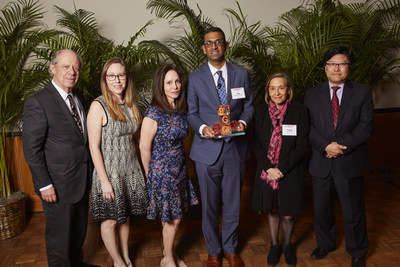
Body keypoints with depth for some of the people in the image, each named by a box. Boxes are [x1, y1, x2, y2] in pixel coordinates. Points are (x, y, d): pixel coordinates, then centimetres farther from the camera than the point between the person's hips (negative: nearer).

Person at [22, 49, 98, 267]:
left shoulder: (77, 97, 6)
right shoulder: (38, 102, -17)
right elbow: (31, 149, -17)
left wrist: (88, 172, 6)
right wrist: (44, 185, -17)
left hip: (82, 178, 7)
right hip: (58, 184, -7)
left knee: (79, 229, 24)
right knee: (59, 235, 12)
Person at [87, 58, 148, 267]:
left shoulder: (130, 104, 4)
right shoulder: (98, 106, -15)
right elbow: (94, 147, -15)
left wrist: (138, 169, 8)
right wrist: (104, 181, -16)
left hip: (130, 169, 6)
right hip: (109, 171, -5)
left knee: (125, 216, 18)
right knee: (110, 221, 8)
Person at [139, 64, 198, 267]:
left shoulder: (181, 110, 2)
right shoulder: (154, 112, -19)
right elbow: (144, 146, -13)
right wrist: (149, 174, -4)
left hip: (179, 170, 6)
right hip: (162, 172, -6)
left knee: (173, 217, 16)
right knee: (172, 219, 7)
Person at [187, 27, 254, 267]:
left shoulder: (242, 74, 5)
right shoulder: (195, 78, 2)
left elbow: (249, 106, 10)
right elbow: (192, 113, 4)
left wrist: (243, 121, -11)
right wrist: (203, 128, -16)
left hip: (235, 148, 1)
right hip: (207, 149, -1)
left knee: (233, 203, 13)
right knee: (210, 205, 10)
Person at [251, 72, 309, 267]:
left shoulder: (299, 112, -6)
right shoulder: (260, 112, -1)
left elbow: (301, 146, -9)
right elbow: (256, 144, -1)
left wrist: (281, 169, -15)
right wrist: (268, 168, -13)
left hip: (290, 173, -1)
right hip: (266, 172, 2)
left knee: (288, 214, 10)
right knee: (272, 210, 17)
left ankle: (287, 245, 38)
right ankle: (274, 245, 39)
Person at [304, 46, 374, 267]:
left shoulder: (363, 92, 1)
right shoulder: (312, 94, 5)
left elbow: (365, 126, -8)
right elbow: (307, 127, -2)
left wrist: (341, 146, -18)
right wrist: (326, 146, -17)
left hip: (350, 163, -2)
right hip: (321, 163, 2)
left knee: (353, 212, 11)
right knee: (321, 209, 17)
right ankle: (325, 244, 41)